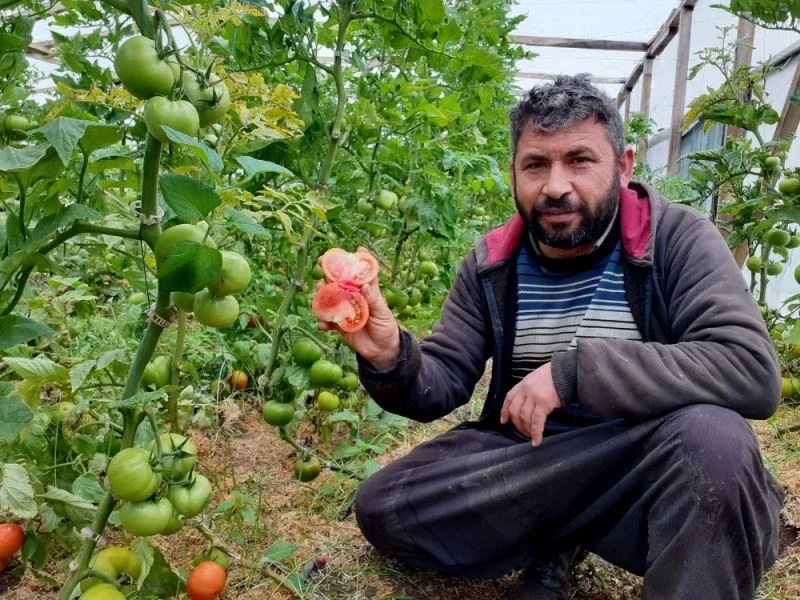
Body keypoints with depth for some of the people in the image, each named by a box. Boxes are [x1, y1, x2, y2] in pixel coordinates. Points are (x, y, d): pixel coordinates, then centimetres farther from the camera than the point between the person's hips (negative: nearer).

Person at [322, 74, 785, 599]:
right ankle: (558, 540, 2)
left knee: (709, 434, -35)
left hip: (652, 474, -3)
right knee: (383, 508, -12)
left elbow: (753, 372, -24)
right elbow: (442, 387, 0)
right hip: (525, 464, 4)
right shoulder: (491, 265, 0)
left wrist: (575, 370, -30)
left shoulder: (679, 240, -11)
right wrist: (392, 359, -24)